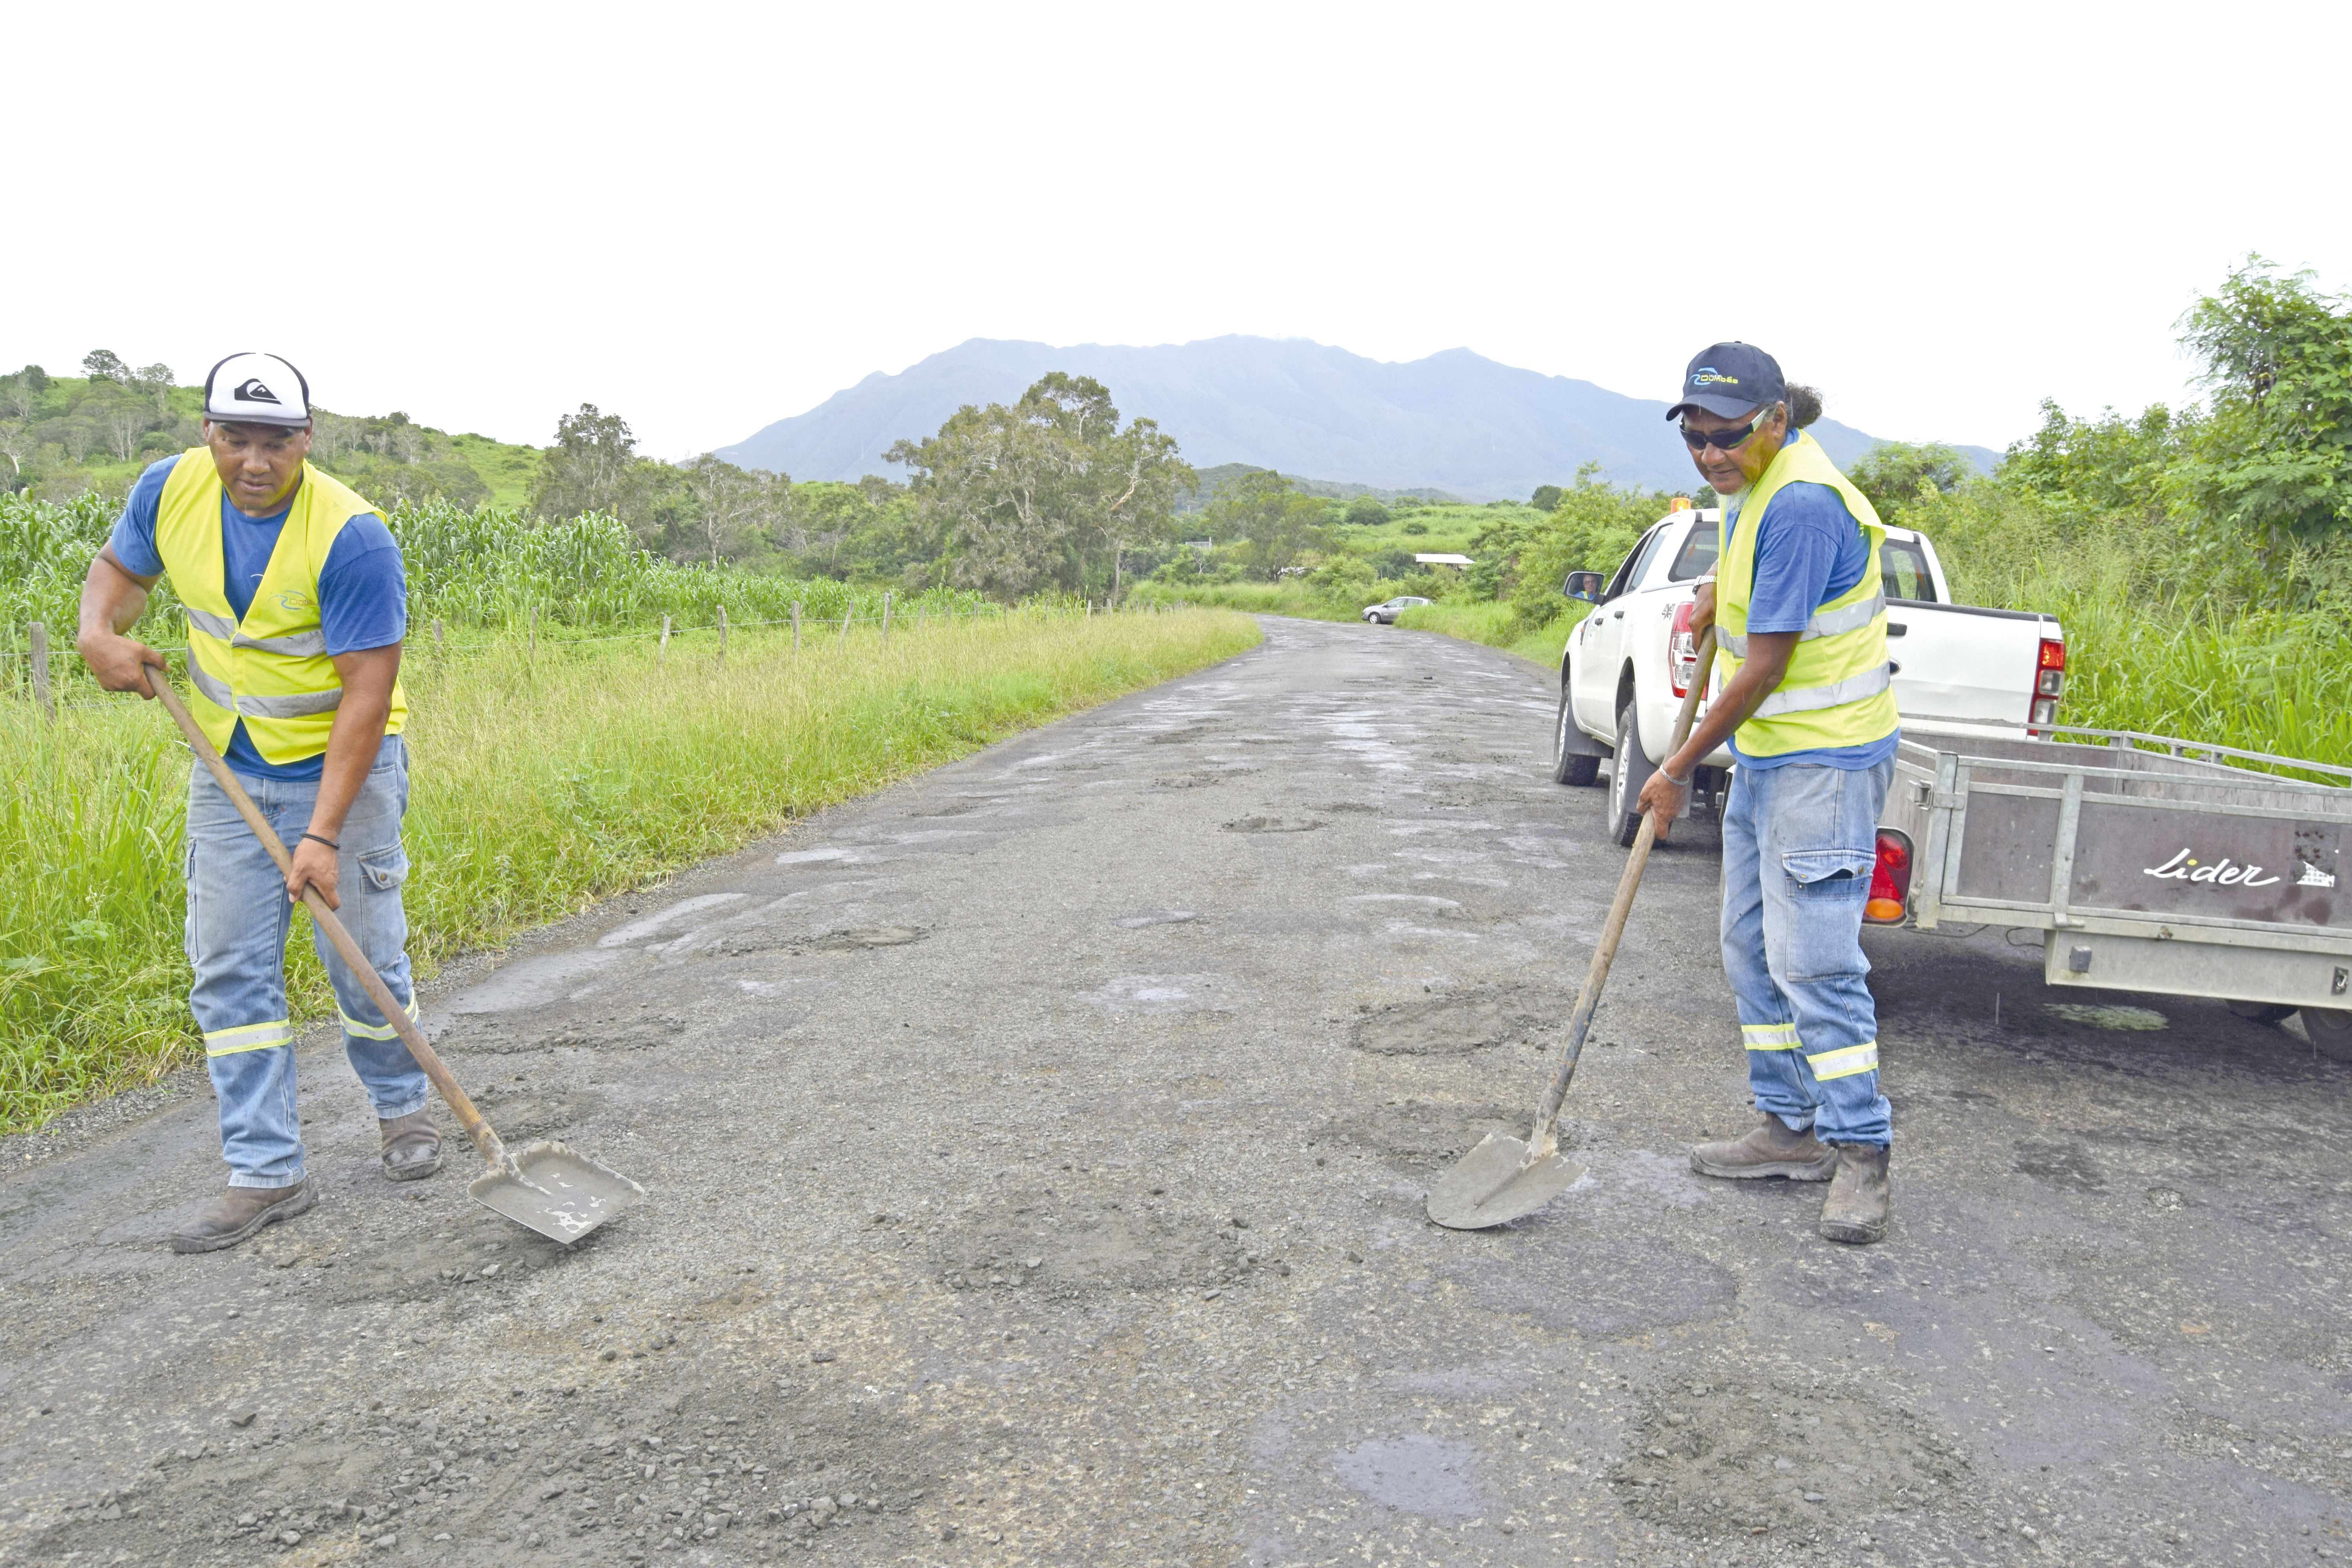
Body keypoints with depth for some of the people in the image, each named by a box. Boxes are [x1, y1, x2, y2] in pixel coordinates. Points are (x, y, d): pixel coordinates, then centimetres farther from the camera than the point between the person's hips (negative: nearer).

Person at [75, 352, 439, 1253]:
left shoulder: (352, 537, -24)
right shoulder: (170, 490, -7)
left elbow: (367, 693, -24)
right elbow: (118, 567, 14)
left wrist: (324, 833, -27)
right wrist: (100, 633, -10)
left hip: (343, 764, -5)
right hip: (228, 768, 5)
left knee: (364, 955, 2)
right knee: (230, 968, 2)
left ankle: (401, 1107, 30)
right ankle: (266, 1173, 10)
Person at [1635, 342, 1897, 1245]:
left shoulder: (1800, 504, -22)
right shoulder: (1754, 487, 9)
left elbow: (1764, 667, -21)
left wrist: (1679, 770, -13)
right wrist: (1712, 597, 17)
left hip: (1824, 760, -10)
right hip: (1763, 753, 10)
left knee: (1813, 959, -10)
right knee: (1753, 948, 13)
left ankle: (1861, 1154, 1)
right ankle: (1792, 1129, 23)